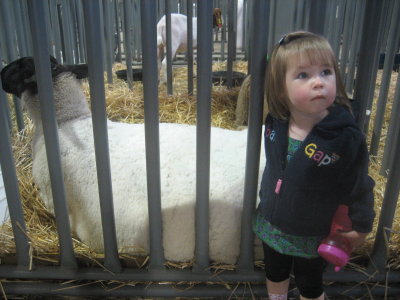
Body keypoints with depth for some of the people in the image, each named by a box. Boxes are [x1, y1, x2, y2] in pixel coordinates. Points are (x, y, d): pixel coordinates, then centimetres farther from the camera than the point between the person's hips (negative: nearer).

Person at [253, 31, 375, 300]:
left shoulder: (347, 139, -27)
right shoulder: (275, 123, -13)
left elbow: (359, 187, -14)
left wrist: (361, 227, -3)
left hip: (313, 236, -4)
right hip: (272, 225, 4)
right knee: (275, 275, 28)